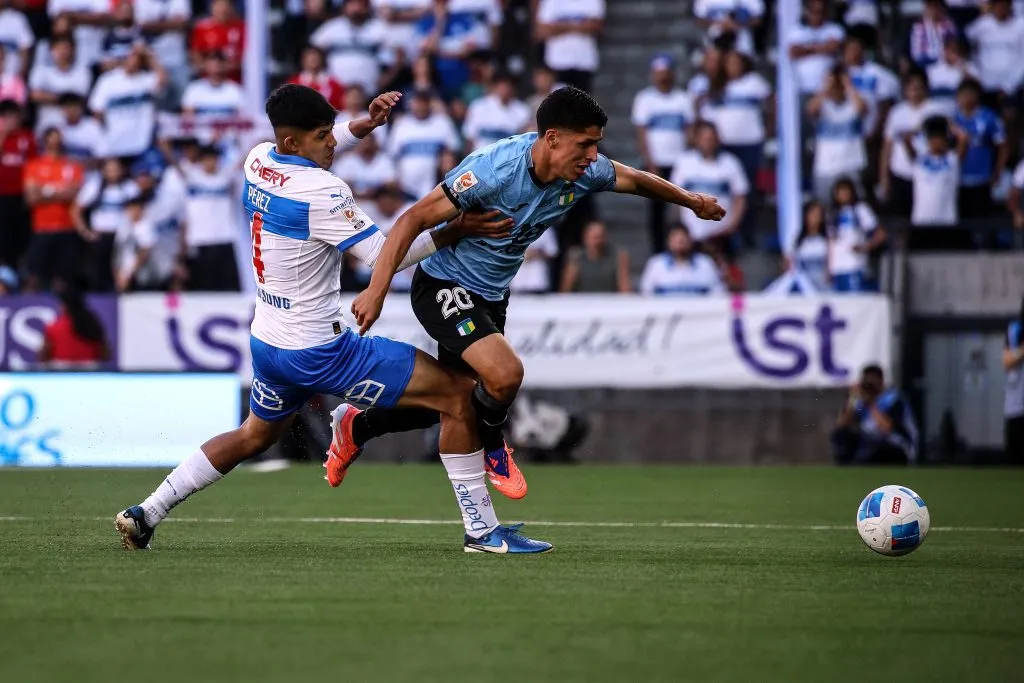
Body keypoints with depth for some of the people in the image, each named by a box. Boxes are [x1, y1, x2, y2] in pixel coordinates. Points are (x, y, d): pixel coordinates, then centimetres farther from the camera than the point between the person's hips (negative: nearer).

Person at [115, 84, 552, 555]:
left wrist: (363, 126, 14)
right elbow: (385, 256, -20)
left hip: (267, 343, 9)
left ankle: (145, 514, 29)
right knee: (458, 394, -8)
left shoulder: (257, 160, 2)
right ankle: (482, 530, -6)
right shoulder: (321, 193, -23)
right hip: (319, 352, -9)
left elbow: (301, 157, 26)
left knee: (253, 437, 34)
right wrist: (452, 232, -17)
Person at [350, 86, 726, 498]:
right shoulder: (494, 169, -31)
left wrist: (690, 200, 28)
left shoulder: (584, 172, -11)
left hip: (491, 294, 8)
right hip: (444, 287, -8)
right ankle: (492, 447, 4)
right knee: (505, 373, -28)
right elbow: (415, 219, -28)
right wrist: (377, 290, -34)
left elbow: (635, 180, 13)